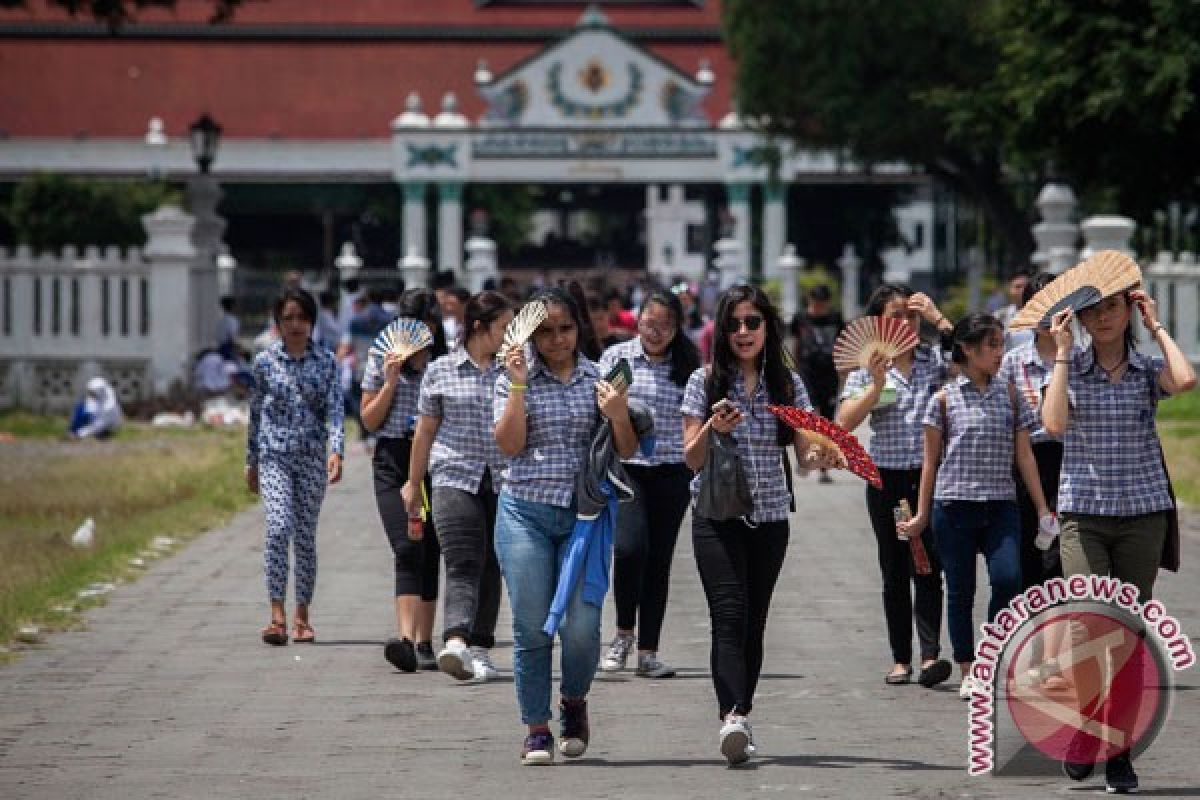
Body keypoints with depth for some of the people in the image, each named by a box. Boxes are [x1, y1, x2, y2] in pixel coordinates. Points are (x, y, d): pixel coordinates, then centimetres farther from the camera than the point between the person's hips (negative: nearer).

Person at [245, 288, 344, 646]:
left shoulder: (326, 362, 3)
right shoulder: (265, 361, 3)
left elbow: (334, 409, -5)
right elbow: (256, 412, 11)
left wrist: (335, 450, -20)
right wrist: (252, 462, 15)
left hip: (312, 458, 1)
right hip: (274, 456, -1)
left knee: (305, 536, 6)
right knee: (278, 529, -17)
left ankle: (302, 617, 17)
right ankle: (277, 616, -22)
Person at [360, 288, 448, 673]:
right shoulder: (381, 359, 5)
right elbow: (369, 421, 5)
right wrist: (391, 382, -7)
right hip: (394, 461, -2)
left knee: (430, 552, 4)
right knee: (408, 548, -16)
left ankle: (424, 643, 12)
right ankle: (406, 638, -28)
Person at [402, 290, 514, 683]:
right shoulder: (441, 371, 4)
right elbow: (425, 430, 12)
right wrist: (414, 482, 16)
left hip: (503, 482, 3)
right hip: (455, 477, -3)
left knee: (490, 568, 7)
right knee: (463, 564, -17)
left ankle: (479, 650, 15)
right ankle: (456, 642, -32)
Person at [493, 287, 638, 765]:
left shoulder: (599, 379, 7)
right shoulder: (515, 379, 4)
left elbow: (627, 451, 9)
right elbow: (509, 445, -6)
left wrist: (618, 416, -11)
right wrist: (518, 387, -13)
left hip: (584, 515, 1)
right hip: (526, 513, -1)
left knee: (581, 627, -7)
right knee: (531, 628, -1)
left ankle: (574, 702, 21)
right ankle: (536, 729, 9)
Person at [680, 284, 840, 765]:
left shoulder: (788, 384, 6)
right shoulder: (705, 382, -1)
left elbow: (805, 453, 2)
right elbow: (692, 459, -2)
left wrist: (820, 457, -21)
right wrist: (713, 428, -22)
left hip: (770, 518, 3)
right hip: (717, 515, -3)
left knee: (754, 622, 7)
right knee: (730, 615, -18)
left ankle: (739, 717, 15)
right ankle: (734, 715, -31)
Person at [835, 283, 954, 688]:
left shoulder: (935, 359, 5)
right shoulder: (866, 367, 5)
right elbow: (845, 422, -3)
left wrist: (938, 318, -9)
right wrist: (876, 385, -14)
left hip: (930, 476, -1)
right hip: (886, 478, 1)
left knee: (927, 569, -12)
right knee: (895, 573, 8)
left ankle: (930, 655, -20)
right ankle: (901, 659, 15)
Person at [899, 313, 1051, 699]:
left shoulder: (1010, 396, 8)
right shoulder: (944, 399, 1)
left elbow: (1024, 455, 10)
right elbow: (931, 461, 6)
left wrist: (1042, 508, 7)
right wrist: (922, 515, 6)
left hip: (1001, 506, 1)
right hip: (954, 504, -1)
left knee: (1007, 579, -18)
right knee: (960, 589, 3)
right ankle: (968, 673, 13)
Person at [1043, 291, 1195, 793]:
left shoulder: (1148, 368, 4)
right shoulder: (1070, 367, 3)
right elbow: (1054, 424, -14)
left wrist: (1157, 327, -6)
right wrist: (1063, 352, -9)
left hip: (1142, 514, 1)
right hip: (1084, 512, -1)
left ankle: (1119, 751, 10)